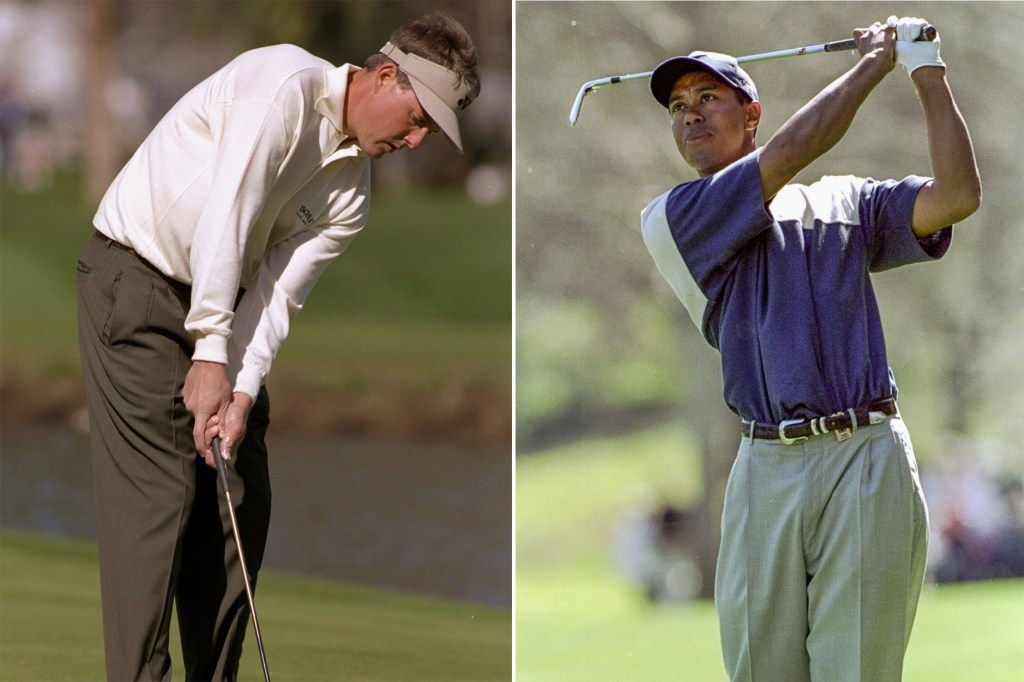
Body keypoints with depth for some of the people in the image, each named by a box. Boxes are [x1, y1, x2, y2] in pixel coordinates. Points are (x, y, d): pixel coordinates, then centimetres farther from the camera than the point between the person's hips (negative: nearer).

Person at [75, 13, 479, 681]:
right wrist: (210, 354, -27)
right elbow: (224, 212, -25)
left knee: (242, 501, 5)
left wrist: (242, 395, -18)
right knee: (156, 493, -14)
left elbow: (279, 294, -3)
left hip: (225, 300, 8)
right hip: (137, 278, -8)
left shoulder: (352, 192, 4)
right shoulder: (286, 83, -20)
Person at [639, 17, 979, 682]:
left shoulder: (844, 201, 19)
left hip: (867, 460, 0)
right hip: (767, 470, 0)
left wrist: (929, 74, 3)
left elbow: (958, 194, 6)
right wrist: (875, 60, 9)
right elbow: (794, 148, -1)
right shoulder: (671, 220, 9)